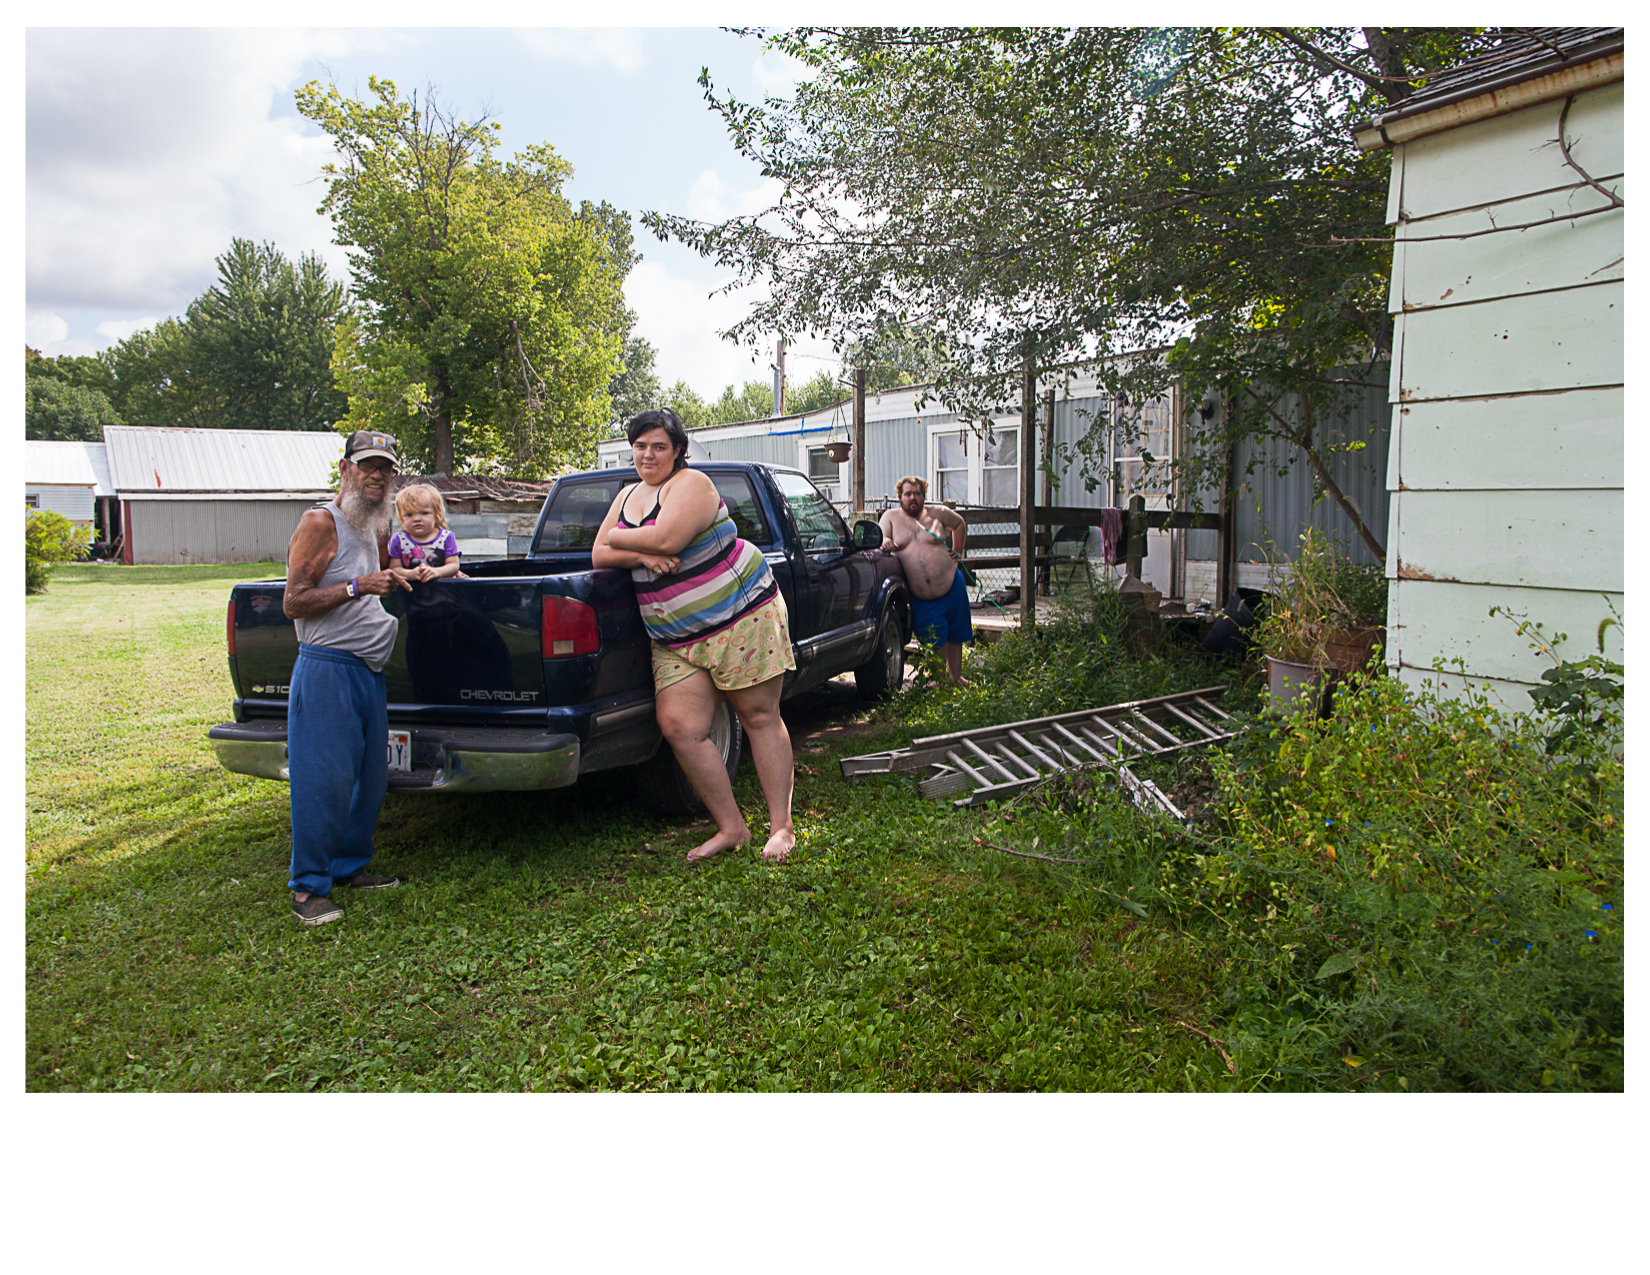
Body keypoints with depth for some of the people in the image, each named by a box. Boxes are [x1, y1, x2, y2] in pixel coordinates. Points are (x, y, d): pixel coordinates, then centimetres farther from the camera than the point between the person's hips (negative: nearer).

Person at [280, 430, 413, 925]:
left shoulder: (374, 528, 17)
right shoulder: (321, 522, -8)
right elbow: (294, 602, -13)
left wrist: (392, 581, 19)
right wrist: (359, 587, -19)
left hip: (368, 671, 9)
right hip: (327, 668, -9)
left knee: (370, 775, 13)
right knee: (324, 780, -6)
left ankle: (351, 865, 26)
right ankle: (308, 887, 3)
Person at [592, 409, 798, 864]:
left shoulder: (691, 484, -9)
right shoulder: (627, 496, 16)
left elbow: (666, 538, -25)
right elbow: (599, 555, 8)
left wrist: (619, 538, -6)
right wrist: (641, 555, -11)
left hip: (743, 617, -7)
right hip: (675, 640, 7)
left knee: (760, 717, -1)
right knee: (679, 727, -5)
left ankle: (781, 826, 6)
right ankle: (731, 828, 4)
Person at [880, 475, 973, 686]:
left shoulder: (938, 513, 4)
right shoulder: (891, 517, 4)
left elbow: (960, 524, 20)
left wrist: (957, 552, 12)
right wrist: (885, 542, -30)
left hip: (951, 587, 2)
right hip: (920, 598, -1)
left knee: (955, 635, 12)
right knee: (935, 640, 0)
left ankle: (956, 677, 27)